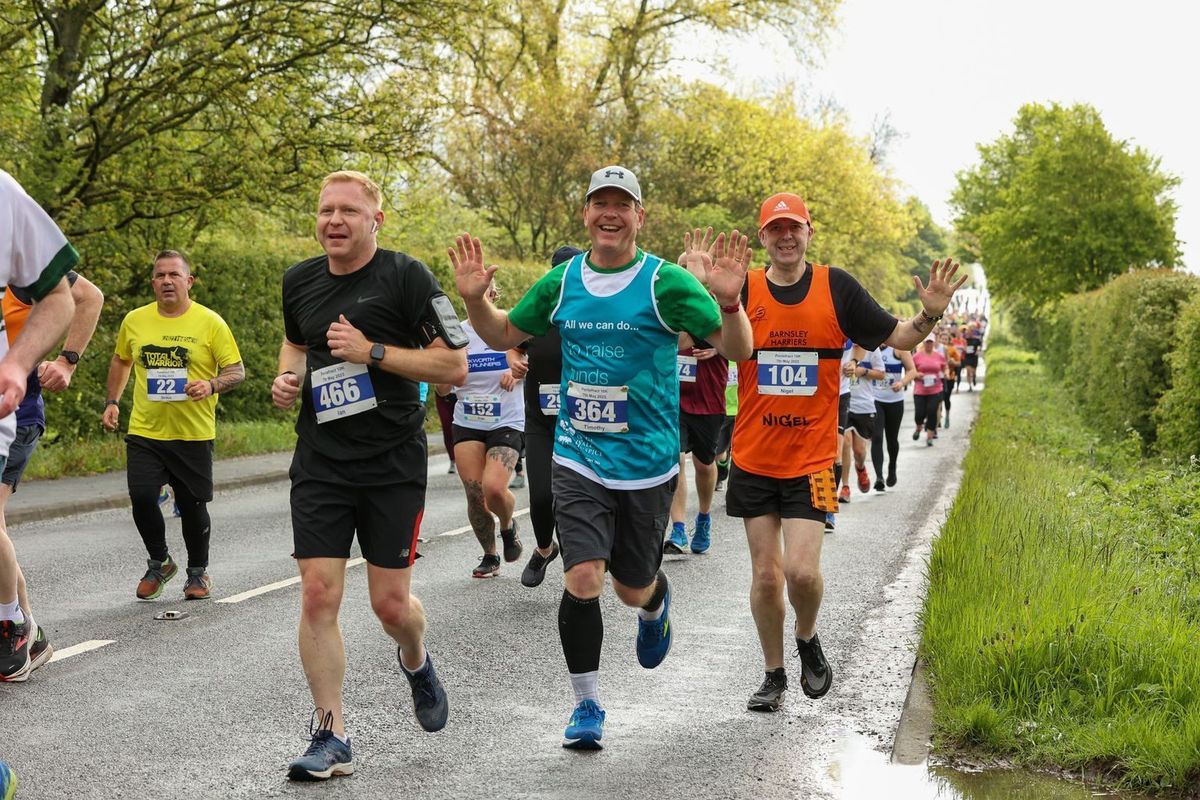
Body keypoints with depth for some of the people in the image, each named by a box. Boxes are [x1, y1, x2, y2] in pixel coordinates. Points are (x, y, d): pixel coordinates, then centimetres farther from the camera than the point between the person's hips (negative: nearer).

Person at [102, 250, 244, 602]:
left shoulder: (210, 323, -3)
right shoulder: (135, 321, 6)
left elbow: (237, 371, -2)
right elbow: (121, 361, 23)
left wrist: (211, 385, -21)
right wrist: (112, 402, 15)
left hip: (194, 434, -2)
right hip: (144, 432, 2)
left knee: (192, 506, 4)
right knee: (141, 498, -11)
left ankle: (198, 572, 27)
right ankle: (159, 562, 14)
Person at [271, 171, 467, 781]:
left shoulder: (406, 276, -9)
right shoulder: (299, 280, 6)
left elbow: (454, 366, -11)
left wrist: (373, 351, -18)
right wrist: (287, 375, 4)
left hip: (393, 464, -3)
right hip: (320, 462, 4)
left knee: (390, 604, 1)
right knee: (318, 597, -7)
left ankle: (416, 662, 38)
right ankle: (330, 736, 3)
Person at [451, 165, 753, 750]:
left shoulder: (667, 283, -8)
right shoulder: (562, 281, 3)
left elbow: (736, 350, -11)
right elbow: (505, 335, 16)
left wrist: (728, 302, -30)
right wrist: (474, 300, -3)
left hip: (647, 465, -1)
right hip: (578, 460, 1)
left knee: (633, 588, 11)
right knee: (583, 579, -13)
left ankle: (656, 605, 51)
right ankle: (586, 705, 6)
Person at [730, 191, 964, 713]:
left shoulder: (836, 287, -1)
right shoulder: (743, 291, -2)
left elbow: (896, 337, 6)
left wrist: (930, 315, -14)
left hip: (811, 459, -1)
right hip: (753, 459, 1)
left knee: (801, 571, -12)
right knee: (765, 574, 6)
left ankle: (807, 640, 20)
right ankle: (774, 676, 23)